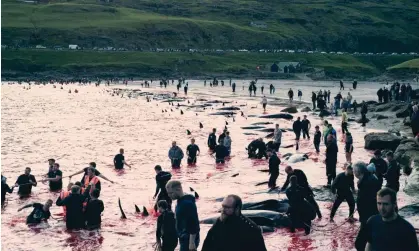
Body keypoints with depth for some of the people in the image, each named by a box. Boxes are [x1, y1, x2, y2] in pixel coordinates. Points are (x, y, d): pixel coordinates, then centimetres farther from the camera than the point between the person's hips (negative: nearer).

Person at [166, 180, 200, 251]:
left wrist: (192, 242, -23)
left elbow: (193, 224, -23)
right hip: (184, 239, 10)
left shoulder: (188, 203, -20)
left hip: (188, 240, -10)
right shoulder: (180, 202, 10)